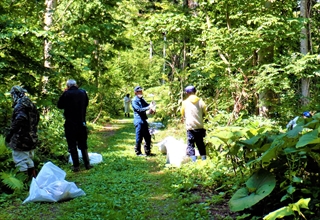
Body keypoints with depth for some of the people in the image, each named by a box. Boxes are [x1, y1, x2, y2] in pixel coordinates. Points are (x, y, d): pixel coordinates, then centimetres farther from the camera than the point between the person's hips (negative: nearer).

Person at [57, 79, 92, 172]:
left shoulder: (66, 94, -13)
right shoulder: (83, 92, 0)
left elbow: (60, 105, 0)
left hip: (70, 124, -4)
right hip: (82, 123, 4)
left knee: (72, 145, 4)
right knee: (83, 145, 15)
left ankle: (76, 166, 3)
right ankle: (87, 164, 17)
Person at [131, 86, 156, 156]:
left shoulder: (142, 100, 17)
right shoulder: (134, 100, -8)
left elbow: (147, 105, 18)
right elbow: (139, 109, -18)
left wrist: (151, 105, -5)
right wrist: (149, 107, -25)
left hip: (144, 120, 8)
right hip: (138, 120, -8)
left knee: (148, 137, 11)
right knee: (139, 137, -1)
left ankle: (147, 152, 20)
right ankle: (138, 152, 10)